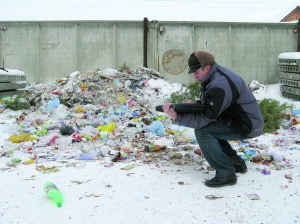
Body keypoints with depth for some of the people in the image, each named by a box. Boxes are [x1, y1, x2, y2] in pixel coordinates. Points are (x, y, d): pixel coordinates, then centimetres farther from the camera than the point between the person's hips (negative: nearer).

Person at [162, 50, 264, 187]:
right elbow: (209, 105, 16)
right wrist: (194, 104, -3)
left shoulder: (219, 86, -26)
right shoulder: (215, 76, 5)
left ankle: (226, 173, -12)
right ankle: (236, 162, 23)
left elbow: (204, 119, -26)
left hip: (248, 126, -10)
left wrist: (177, 116, -27)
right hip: (238, 120, 10)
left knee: (203, 131, -19)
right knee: (210, 128, 19)